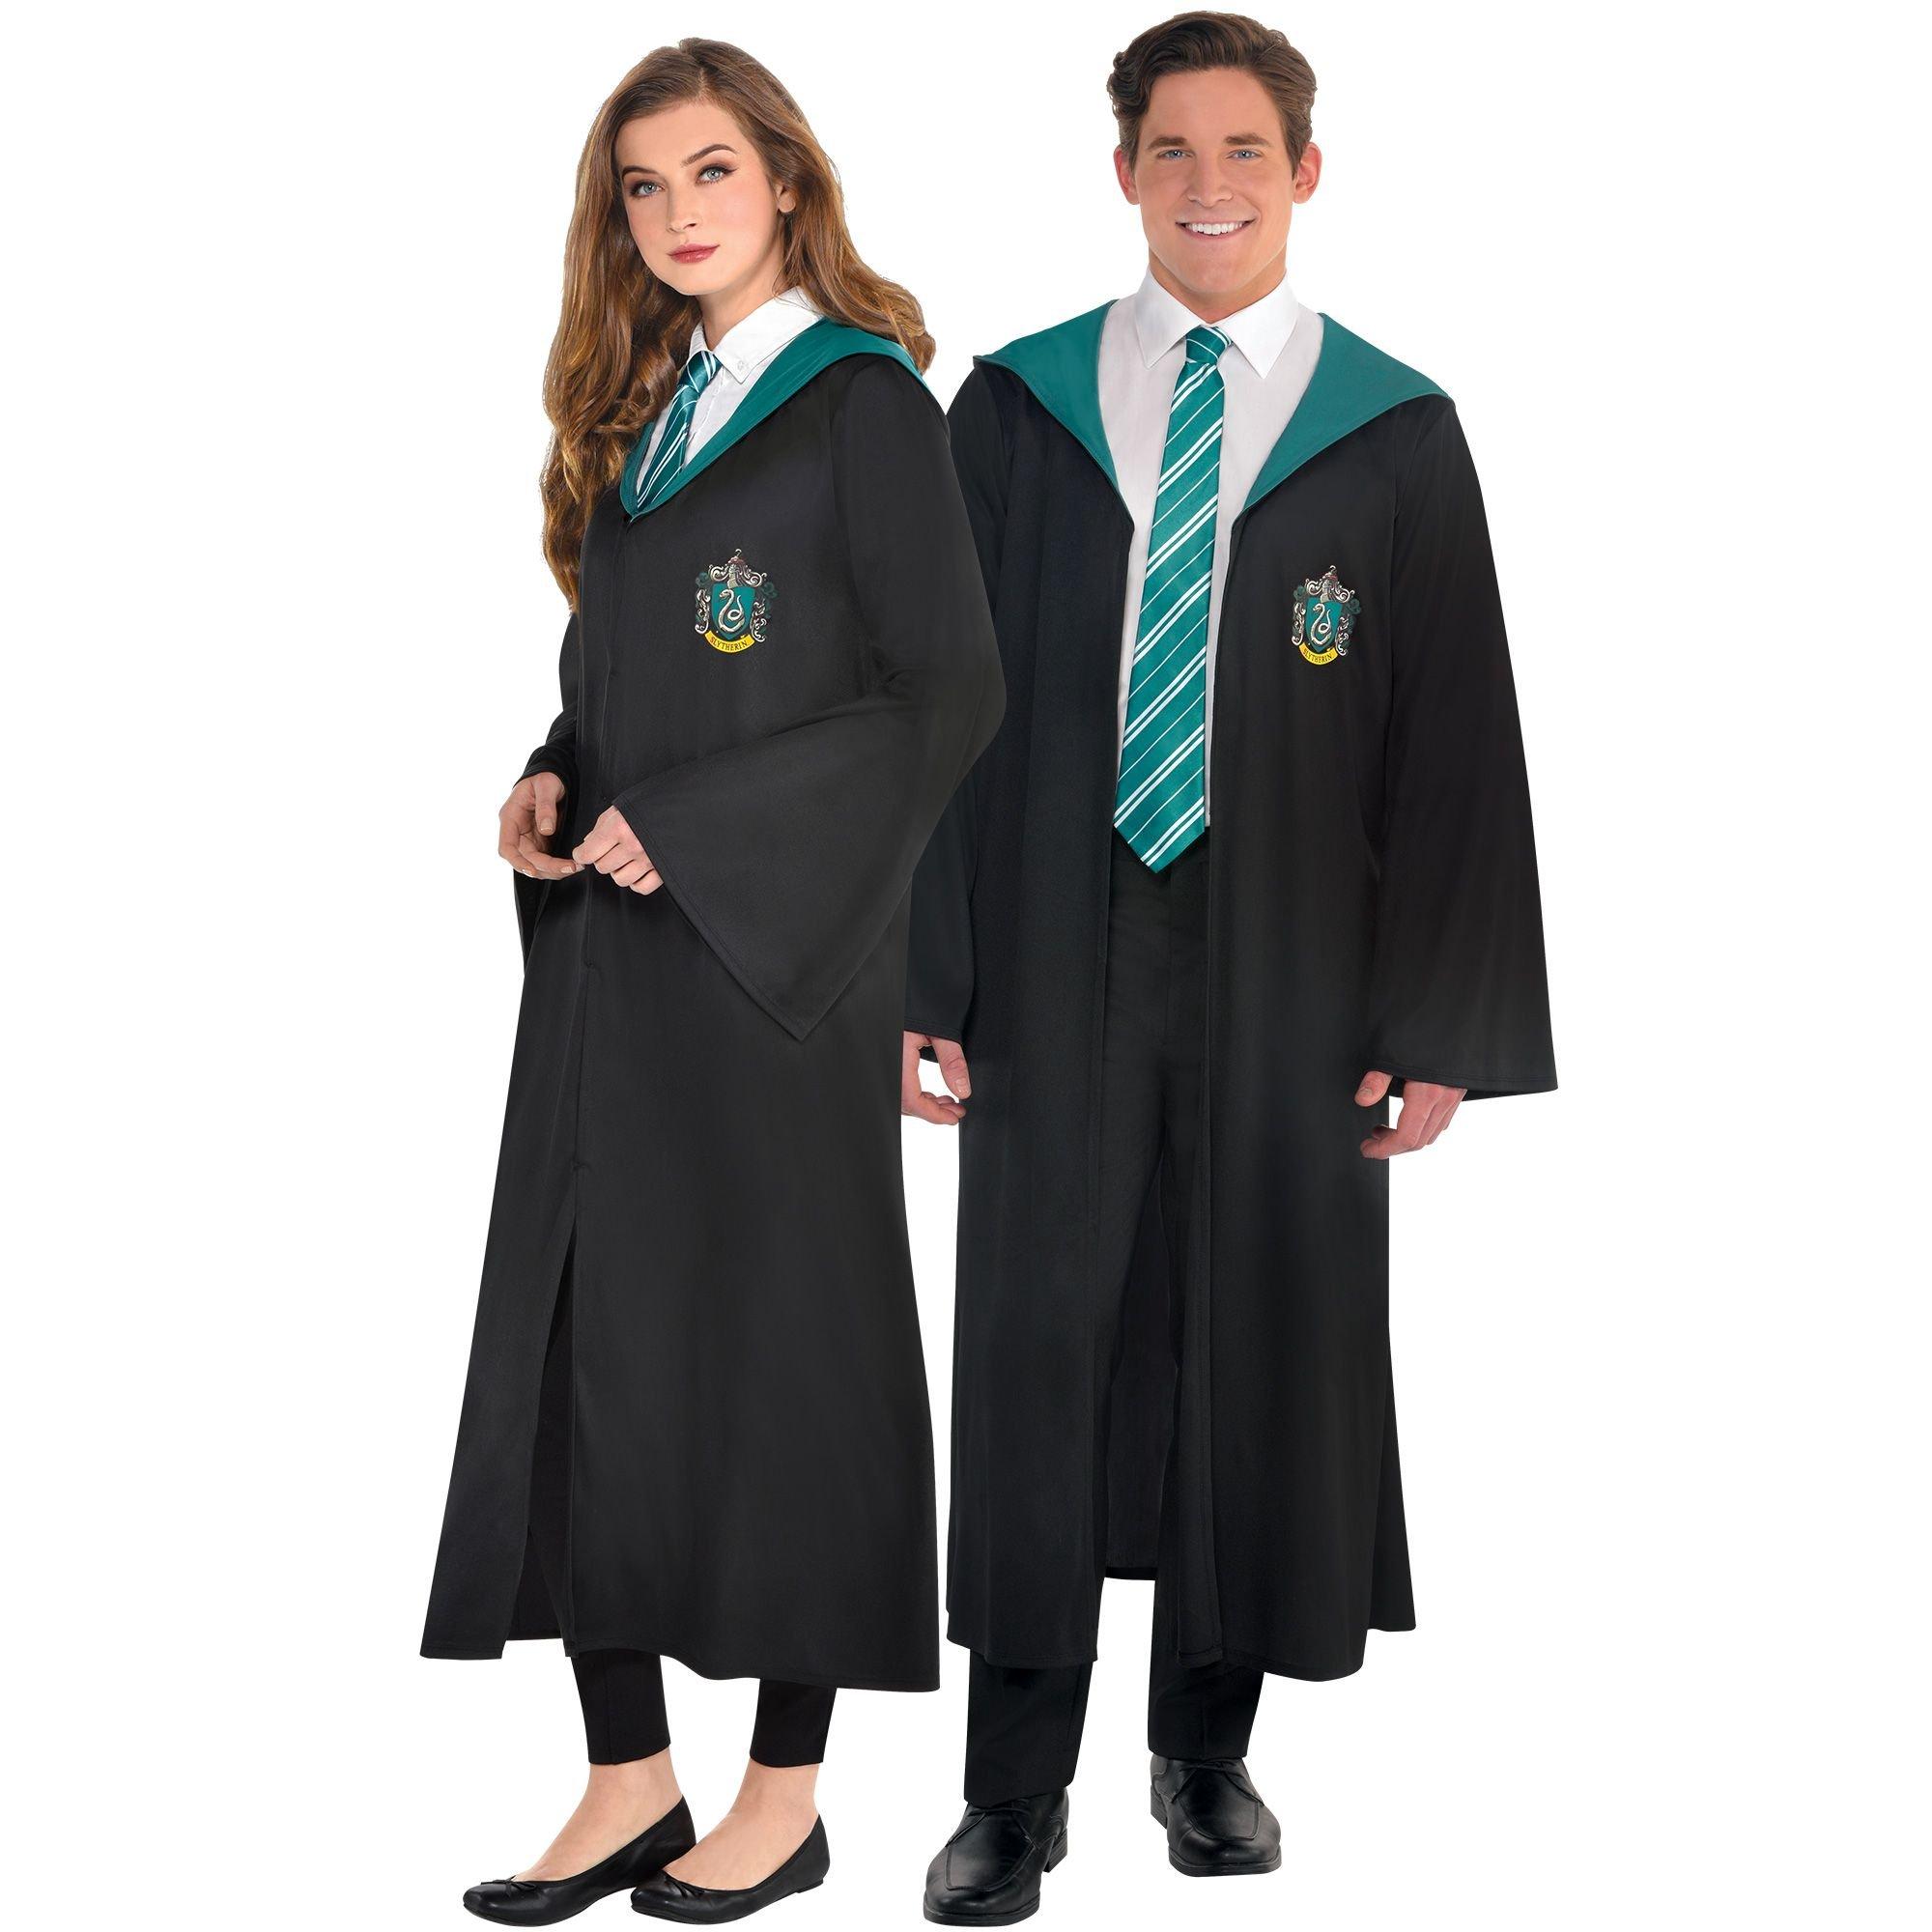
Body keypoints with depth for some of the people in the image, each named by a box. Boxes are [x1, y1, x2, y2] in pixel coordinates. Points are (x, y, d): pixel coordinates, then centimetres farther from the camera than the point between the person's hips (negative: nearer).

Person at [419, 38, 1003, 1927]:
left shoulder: (861, 399, -6)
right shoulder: (642, 408, 15)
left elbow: (950, 690, -13)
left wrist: (691, 831, -15)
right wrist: (553, 784, 1)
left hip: (773, 954, -7)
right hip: (612, 954, 7)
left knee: (777, 1340, 2)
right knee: (589, 1336, 6)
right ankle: (629, 1777, 16)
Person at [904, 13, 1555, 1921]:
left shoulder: (1397, 434, 3)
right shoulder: (1012, 410, 5)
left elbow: (1457, 743, 1)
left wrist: (1440, 1025, -4)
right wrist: (919, 980, -3)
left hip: (1289, 975, 0)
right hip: (1054, 961, 0)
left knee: (1263, 1351, 7)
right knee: (1036, 1354, 2)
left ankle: (1206, 1746, 27)